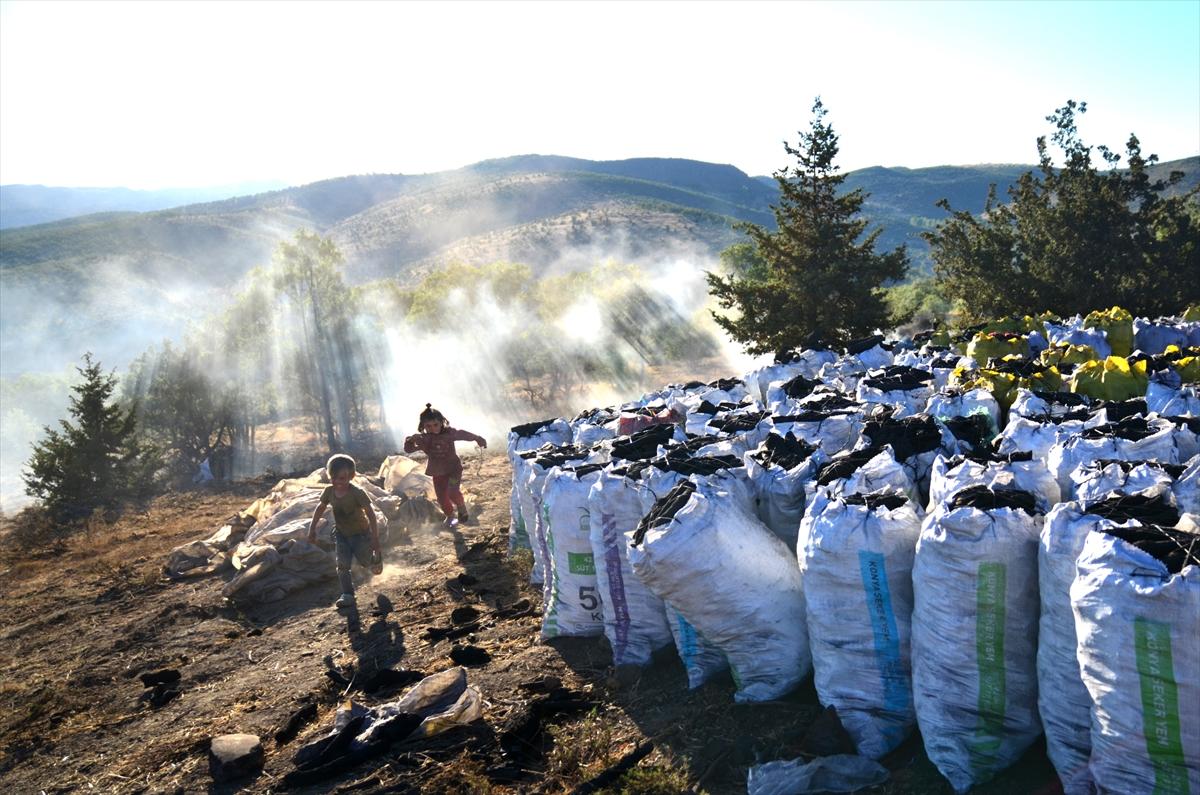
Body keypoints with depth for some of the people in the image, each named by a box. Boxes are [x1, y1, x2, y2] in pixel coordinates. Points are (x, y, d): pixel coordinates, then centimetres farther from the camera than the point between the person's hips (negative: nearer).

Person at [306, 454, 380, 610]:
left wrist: (375, 538, -26)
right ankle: (347, 594, 0)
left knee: (365, 562, 6)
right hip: (341, 534, 4)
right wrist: (312, 528, 6)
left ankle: (376, 560, 39)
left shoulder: (357, 493, -28)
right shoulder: (329, 491, -13)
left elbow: (370, 514, -25)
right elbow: (320, 508, 5)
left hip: (360, 533, -4)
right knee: (342, 565, -6)